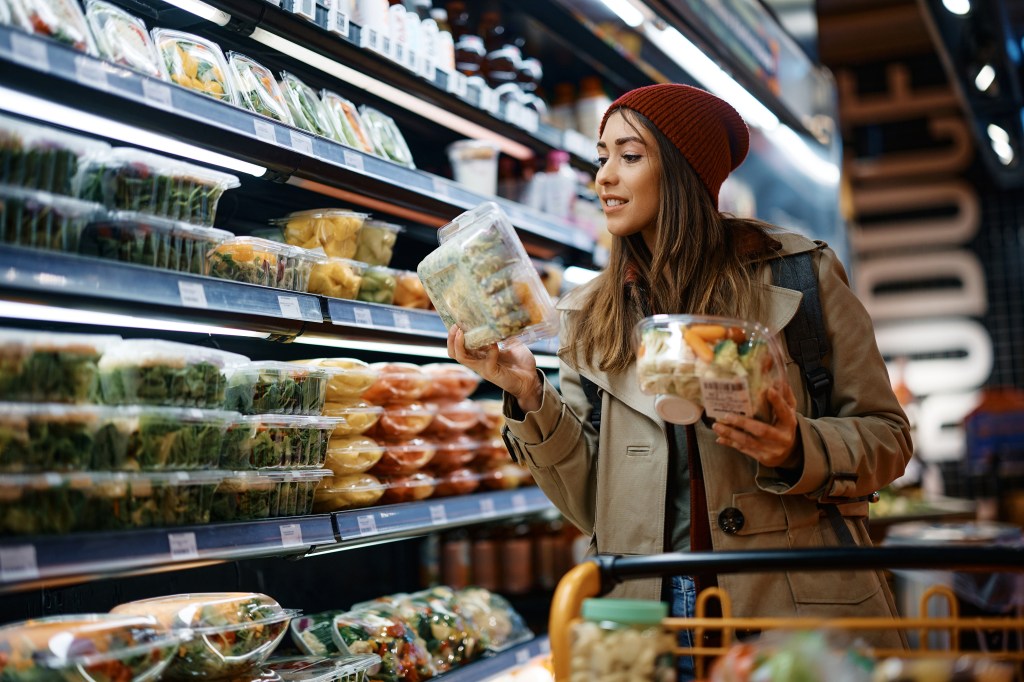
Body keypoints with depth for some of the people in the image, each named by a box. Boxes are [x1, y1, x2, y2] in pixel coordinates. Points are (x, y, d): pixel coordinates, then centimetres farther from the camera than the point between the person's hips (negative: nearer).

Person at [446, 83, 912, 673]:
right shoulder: (591, 316, 8)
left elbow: (887, 436, 1)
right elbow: (591, 504, 3)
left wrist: (796, 452, -17)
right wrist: (530, 397, -11)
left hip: (799, 600, -2)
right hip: (654, 601, 2)